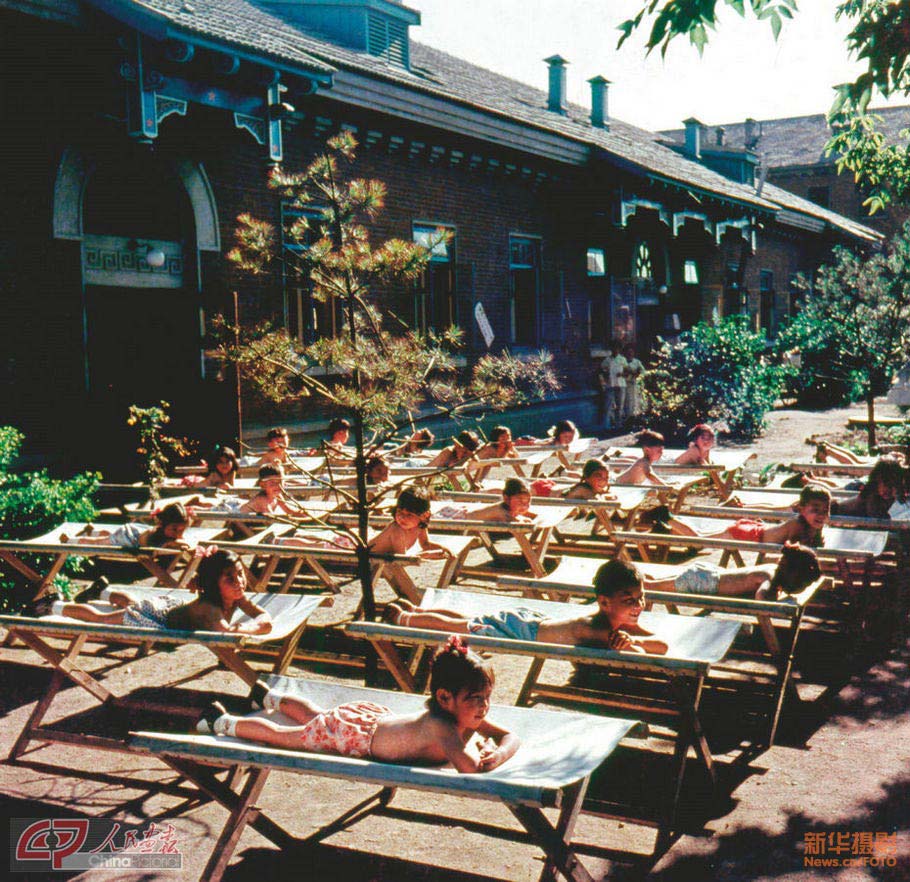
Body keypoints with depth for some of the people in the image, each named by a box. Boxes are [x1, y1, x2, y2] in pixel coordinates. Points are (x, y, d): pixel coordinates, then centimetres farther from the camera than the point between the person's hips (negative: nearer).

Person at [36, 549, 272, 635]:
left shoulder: (236, 598, -22)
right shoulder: (209, 608, -45)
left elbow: (265, 617, -20)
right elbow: (226, 632, -63)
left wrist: (259, 623, -39)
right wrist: (252, 627, -55)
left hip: (171, 606, 7)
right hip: (159, 617, -7)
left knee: (132, 604, 40)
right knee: (100, 618, 16)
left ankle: (105, 591, 70)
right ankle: (54, 606, 39)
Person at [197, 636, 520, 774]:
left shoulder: (467, 716, -17)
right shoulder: (440, 727, -41)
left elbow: (512, 736, -9)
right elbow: (469, 767, -53)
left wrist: (500, 754, -30)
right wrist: (480, 748, -32)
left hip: (376, 716, 8)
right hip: (351, 734, -8)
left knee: (314, 717, 36)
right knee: (280, 735, 12)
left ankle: (268, 695, 60)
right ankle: (221, 721, 33)